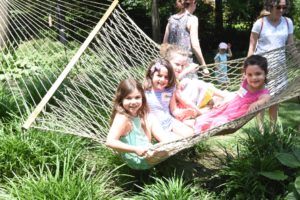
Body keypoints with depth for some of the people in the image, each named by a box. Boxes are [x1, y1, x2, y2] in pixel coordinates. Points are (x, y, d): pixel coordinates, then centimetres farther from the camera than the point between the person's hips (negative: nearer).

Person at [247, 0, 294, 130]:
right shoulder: (260, 23, -4)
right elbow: (252, 46, -2)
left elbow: (290, 46, 11)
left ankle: (273, 129, 17)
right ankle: (261, 128, 9)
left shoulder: (288, 22, 5)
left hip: (279, 65, 3)